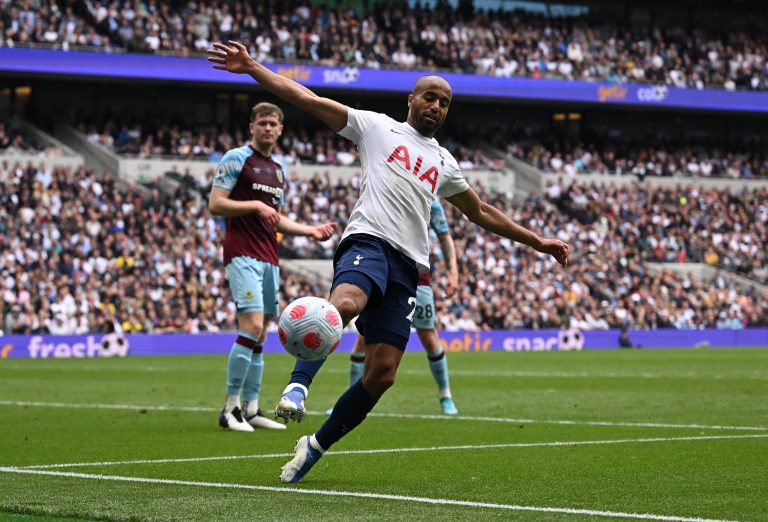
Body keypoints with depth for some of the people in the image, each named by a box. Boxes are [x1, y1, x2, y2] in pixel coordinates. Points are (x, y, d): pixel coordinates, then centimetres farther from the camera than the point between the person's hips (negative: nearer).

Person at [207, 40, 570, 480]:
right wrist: (251, 67, -1)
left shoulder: (444, 163, 27)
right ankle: (298, 385, -40)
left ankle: (317, 445, 6)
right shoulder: (378, 128, 13)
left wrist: (537, 242, 39)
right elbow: (307, 98, 7)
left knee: (382, 373, -7)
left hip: (408, 265, 5)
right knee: (346, 303, -41)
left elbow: (481, 212, 40)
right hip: (369, 241, -5)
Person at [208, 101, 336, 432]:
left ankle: (251, 409, 9)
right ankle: (230, 408, -13)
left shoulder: (277, 170, 20)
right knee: (252, 326, -18)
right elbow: (215, 204, -11)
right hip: (243, 255, -8)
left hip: (269, 259, 8)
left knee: (259, 336, 6)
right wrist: (255, 205, -18)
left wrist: (311, 231, 14)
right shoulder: (236, 159, -4)